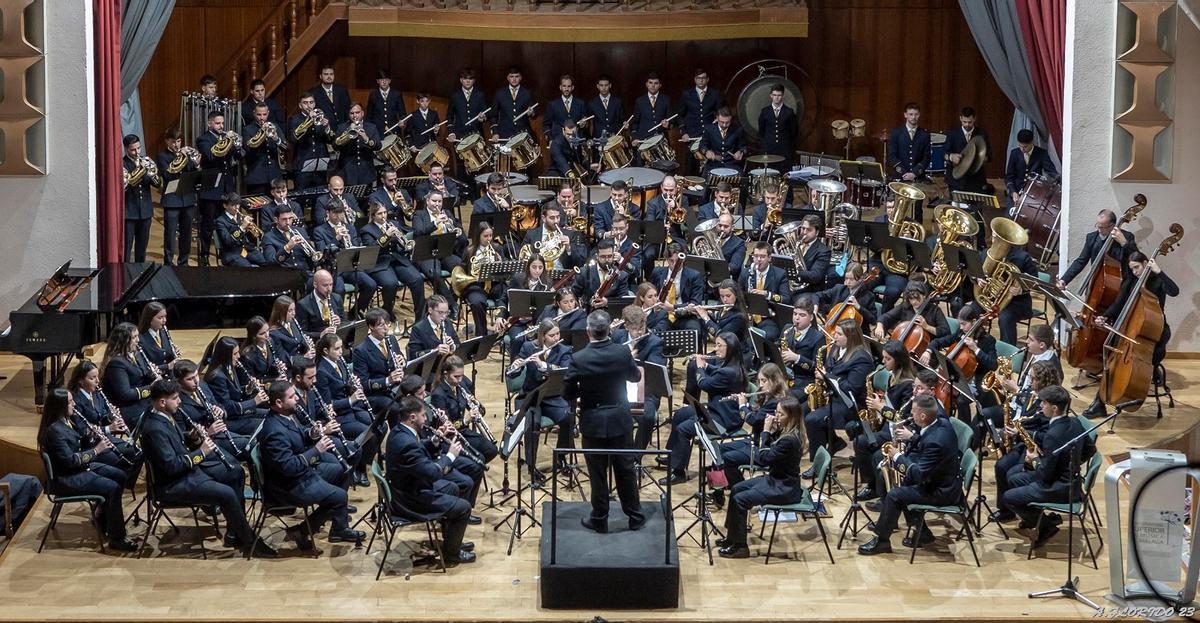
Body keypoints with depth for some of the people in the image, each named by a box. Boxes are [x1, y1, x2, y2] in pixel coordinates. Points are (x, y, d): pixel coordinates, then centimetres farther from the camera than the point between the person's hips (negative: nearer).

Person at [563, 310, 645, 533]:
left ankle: (599, 519, 20)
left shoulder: (579, 359, -19)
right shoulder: (622, 352, -12)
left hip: (593, 422, -2)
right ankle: (635, 517, 24)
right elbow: (636, 377, 7)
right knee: (626, 469, 15)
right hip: (620, 420, 2)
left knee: (598, 473, 10)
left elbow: (568, 394, -10)